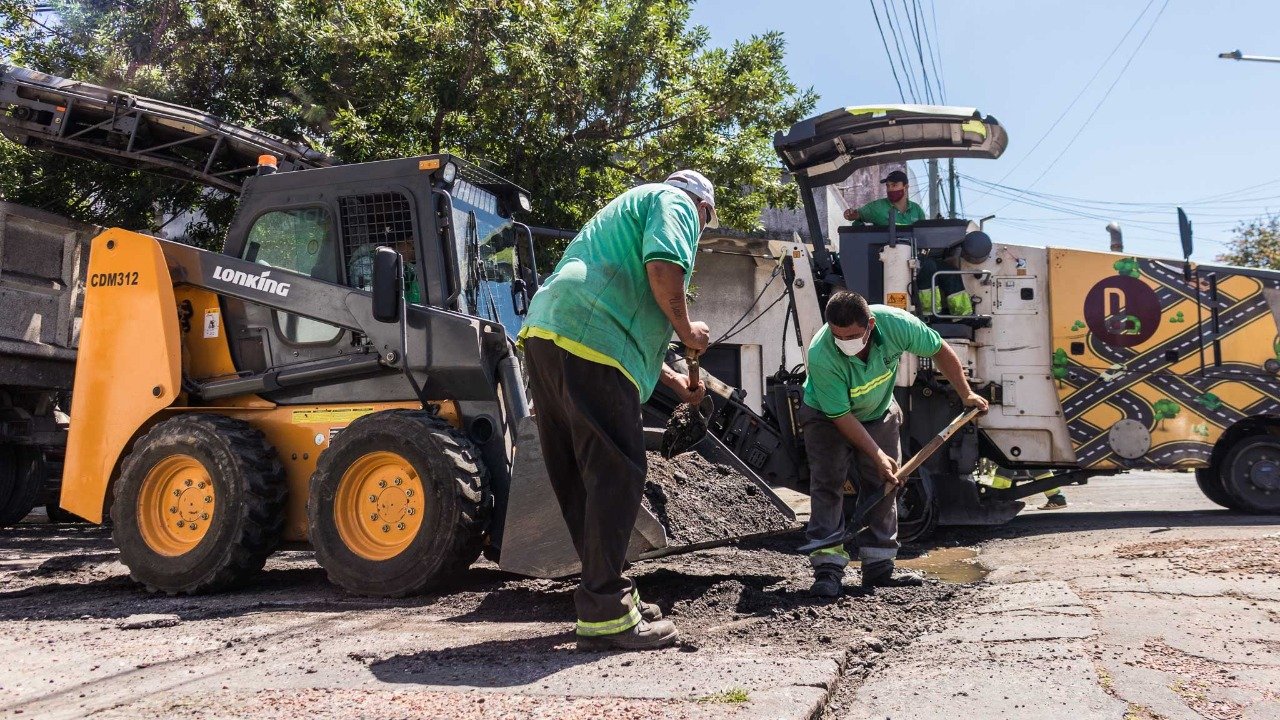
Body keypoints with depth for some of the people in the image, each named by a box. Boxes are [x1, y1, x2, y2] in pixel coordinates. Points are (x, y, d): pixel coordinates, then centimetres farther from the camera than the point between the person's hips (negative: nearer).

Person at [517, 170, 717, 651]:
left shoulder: (632, 206, 38)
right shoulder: (675, 201, 10)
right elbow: (663, 266, -13)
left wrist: (673, 380, 43)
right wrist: (686, 330, 3)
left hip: (544, 332, 10)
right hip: (587, 345, -10)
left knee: (579, 478, 12)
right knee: (616, 474, -8)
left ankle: (605, 591, 21)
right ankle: (604, 615, -8)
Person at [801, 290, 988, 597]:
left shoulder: (896, 323, -31)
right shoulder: (821, 356, -39)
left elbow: (940, 351, -11)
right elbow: (841, 415, -29)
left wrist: (966, 394, -3)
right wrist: (877, 455, -30)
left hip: (879, 413, 4)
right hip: (827, 416, -4)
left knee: (883, 485, 2)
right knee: (828, 483, -16)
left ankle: (879, 569, 8)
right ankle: (828, 568, -16)